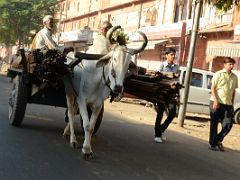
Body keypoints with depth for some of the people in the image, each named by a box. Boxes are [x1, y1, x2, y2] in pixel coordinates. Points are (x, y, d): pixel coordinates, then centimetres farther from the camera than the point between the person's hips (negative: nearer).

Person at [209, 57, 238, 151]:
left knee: (228, 124, -3)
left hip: (228, 104, 4)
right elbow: (213, 88, -6)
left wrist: (232, 103, 12)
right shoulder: (218, 74, -2)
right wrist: (216, 101, -15)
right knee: (214, 124, 3)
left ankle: (218, 140, 17)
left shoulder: (234, 77, 12)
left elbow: (233, 91, 18)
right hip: (216, 103, -4)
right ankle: (212, 144, 12)